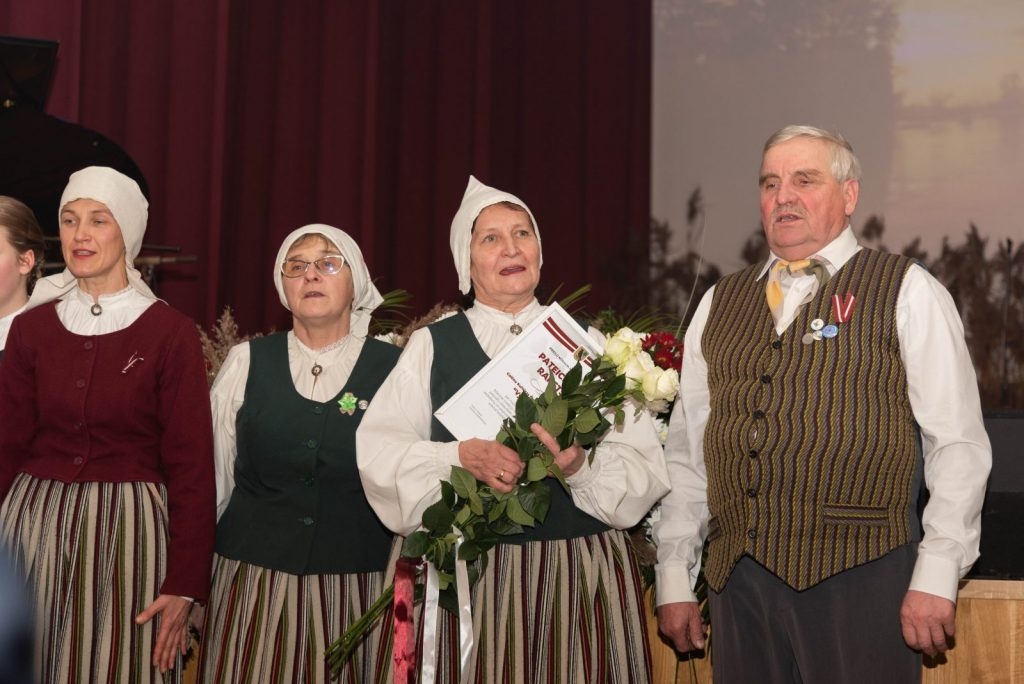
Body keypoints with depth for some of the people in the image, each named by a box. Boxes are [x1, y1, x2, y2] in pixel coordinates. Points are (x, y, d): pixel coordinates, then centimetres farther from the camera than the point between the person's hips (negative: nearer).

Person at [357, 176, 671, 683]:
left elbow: (647, 469, 0)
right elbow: (376, 450, -6)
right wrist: (461, 455, -20)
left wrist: (582, 467, -19)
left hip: (587, 574, 1)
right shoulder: (432, 345, 6)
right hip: (473, 577, -1)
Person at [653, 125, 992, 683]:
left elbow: (958, 444, -4)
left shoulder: (907, 293, 2)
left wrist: (936, 575, -11)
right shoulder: (719, 303, 14)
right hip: (737, 579, 4)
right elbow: (686, 449, 15)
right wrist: (674, 576, 11)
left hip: (860, 577, -4)